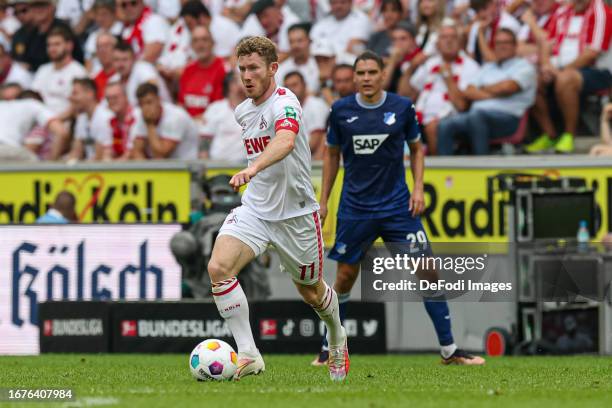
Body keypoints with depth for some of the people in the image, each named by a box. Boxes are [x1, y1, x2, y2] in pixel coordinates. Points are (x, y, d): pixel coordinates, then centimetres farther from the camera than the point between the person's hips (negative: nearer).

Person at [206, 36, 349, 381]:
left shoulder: (285, 104, -20)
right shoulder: (243, 111, 5)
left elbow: (285, 142, -43)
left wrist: (254, 168, -61)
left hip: (296, 213, -5)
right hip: (255, 208, 5)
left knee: (312, 292, 14)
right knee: (219, 267, -22)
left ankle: (337, 338, 48)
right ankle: (248, 355, -19)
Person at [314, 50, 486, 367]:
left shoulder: (402, 108, -3)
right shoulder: (340, 111, -1)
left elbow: (417, 148, 11)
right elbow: (332, 155, 11)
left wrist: (418, 188, -2)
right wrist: (323, 200, 9)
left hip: (397, 206, 0)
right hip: (355, 207, 0)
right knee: (345, 277, 5)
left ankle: (449, 350, -2)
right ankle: (328, 349, 22)